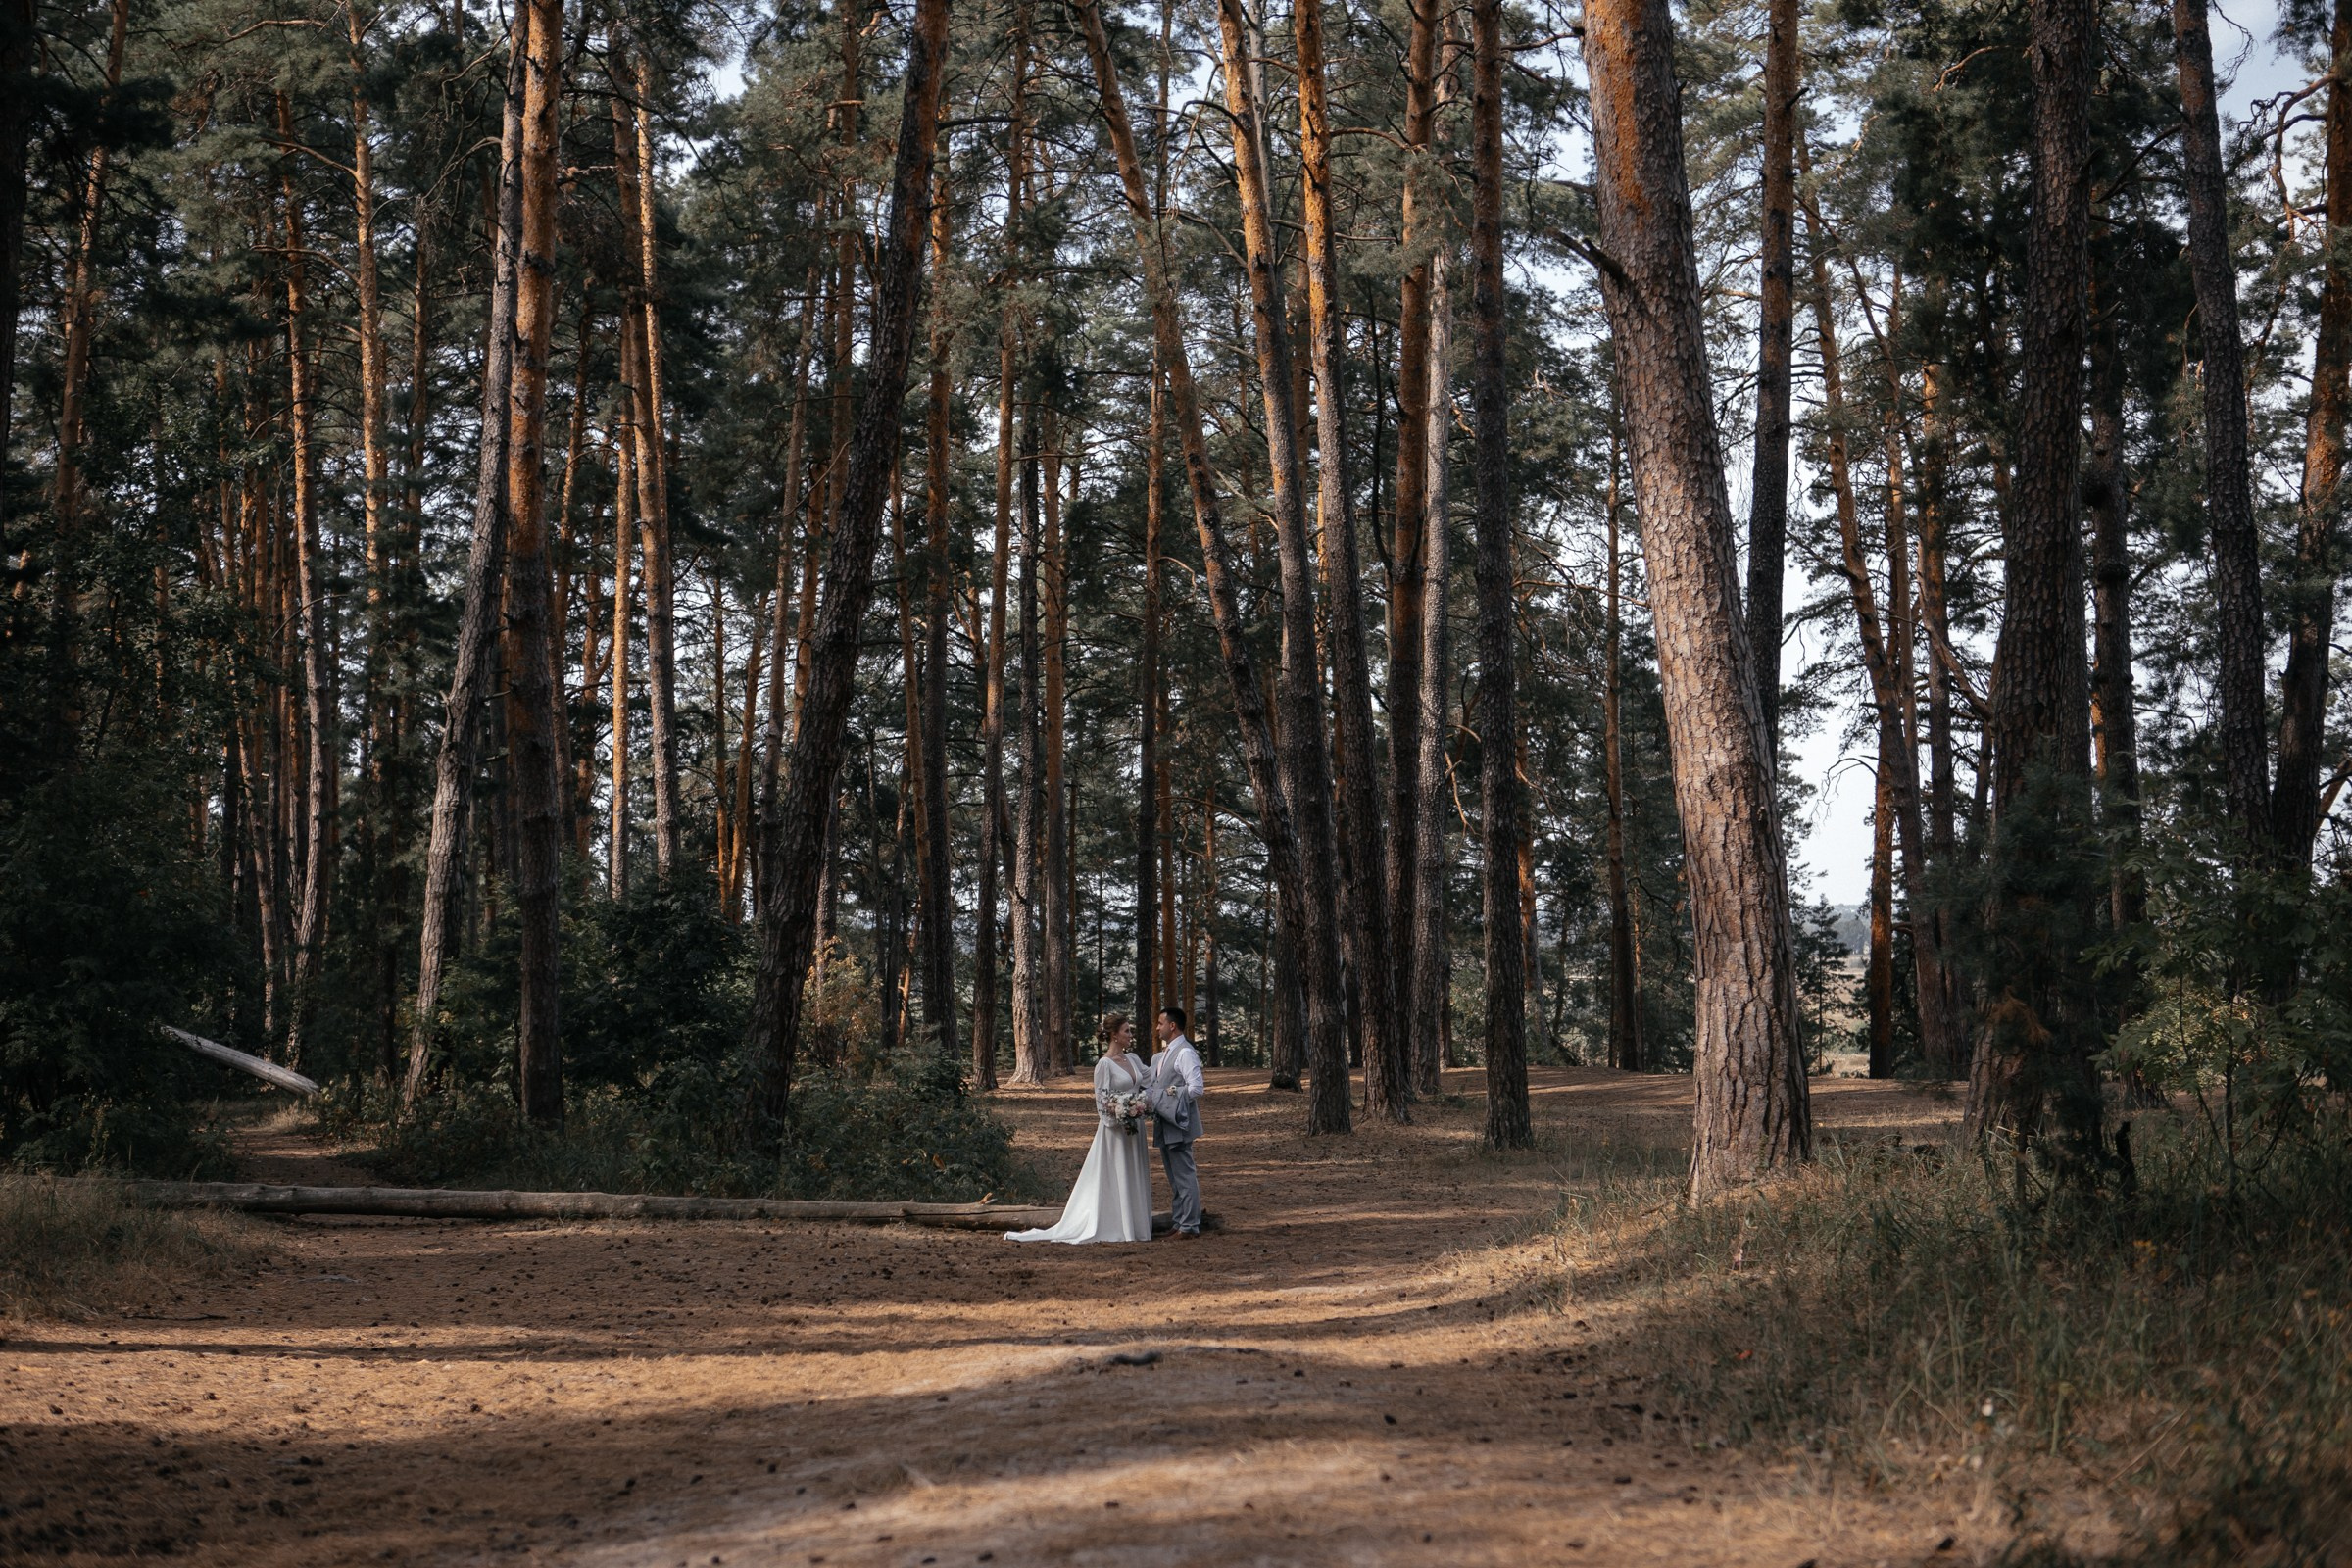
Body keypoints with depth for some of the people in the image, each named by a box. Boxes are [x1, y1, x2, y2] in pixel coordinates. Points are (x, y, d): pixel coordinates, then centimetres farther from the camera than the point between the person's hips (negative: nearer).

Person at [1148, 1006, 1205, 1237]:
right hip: (1164, 1126, 10)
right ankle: (1179, 1223, 21)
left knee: (1185, 1177, -5)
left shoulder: (1185, 1053, -14)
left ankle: (1190, 1226, -1)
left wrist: (1171, 1097, -16)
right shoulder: (1163, 1055, 16)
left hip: (1178, 1125, -10)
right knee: (1174, 1179, 14)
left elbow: (1196, 1088, -22)